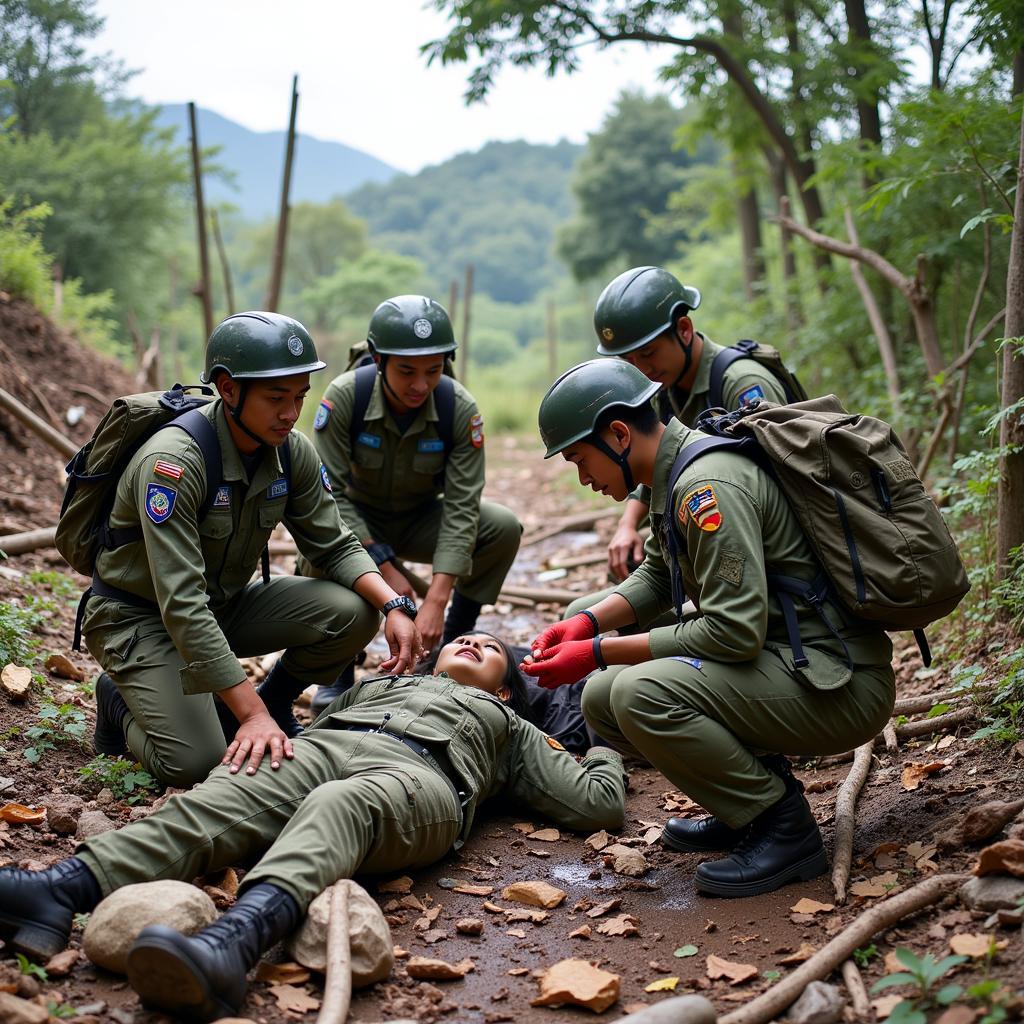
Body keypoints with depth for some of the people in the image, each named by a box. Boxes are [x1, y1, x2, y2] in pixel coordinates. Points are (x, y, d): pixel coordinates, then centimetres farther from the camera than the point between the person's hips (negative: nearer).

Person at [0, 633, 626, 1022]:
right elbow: (312, 720, 33)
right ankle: (58, 894, -51)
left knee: (336, 809, -39)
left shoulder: (508, 728, 38)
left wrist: (605, 754, 43)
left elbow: (598, 805, 30)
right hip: (322, 746, 4)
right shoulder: (378, 682, 44)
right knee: (220, 800, -29)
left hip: (419, 777, -3)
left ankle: (228, 947, -67)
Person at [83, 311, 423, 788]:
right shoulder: (174, 462, -32)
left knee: (354, 611, -15)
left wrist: (394, 605, -22)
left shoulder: (291, 452, -10)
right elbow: (182, 606, -36)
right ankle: (121, 702, 9)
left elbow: (335, 547, -2)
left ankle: (274, 702, 10)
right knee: (195, 763, -23)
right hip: (139, 615, -6)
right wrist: (251, 714, -40)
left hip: (225, 604, 6)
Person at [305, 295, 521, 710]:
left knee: (503, 529, -23)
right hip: (357, 520, -2)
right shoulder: (345, 396, -26)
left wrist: (436, 600, -35)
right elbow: (330, 493, -25)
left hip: (419, 519, 2)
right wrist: (385, 568, -32)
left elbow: (461, 505, -25)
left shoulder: (459, 407, -22)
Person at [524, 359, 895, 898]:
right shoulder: (677, 472, 9)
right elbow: (656, 577, 23)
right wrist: (586, 623, 5)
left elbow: (735, 631, -27)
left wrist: (598, 653, -20)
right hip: (786, 662, 10)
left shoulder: (707, 485, -22)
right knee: (602, 700, 5)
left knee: (641, 694, -28)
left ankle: (785, 828, -9)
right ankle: (753, 793, 11)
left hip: (836, 686, -10)